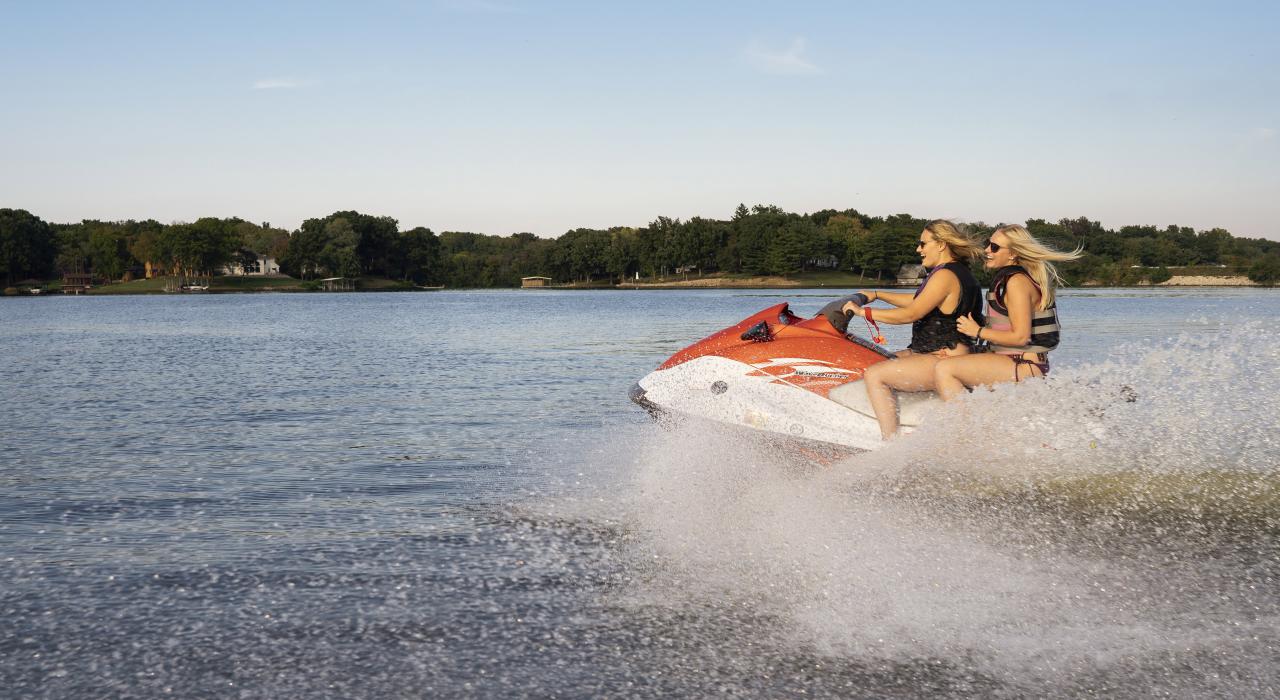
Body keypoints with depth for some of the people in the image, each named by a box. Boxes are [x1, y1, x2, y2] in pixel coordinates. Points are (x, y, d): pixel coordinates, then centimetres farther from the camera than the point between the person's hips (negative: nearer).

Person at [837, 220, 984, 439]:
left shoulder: (945, 275, -17)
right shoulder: (958, 272, 16)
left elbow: (911, 314, -23)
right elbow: (918, 301, 26)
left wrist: (864, 312, -17)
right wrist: (877, 295, 27)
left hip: (944, 360, -12)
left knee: (874, 374, -19)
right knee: (875, 362, 19)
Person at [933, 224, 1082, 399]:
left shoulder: (1017, 281, -16)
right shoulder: (1007, 277, 15)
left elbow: (1021, 337, -21)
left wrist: (978, 331, -13)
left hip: (1024, 367, -11)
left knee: (943, 370, -21)